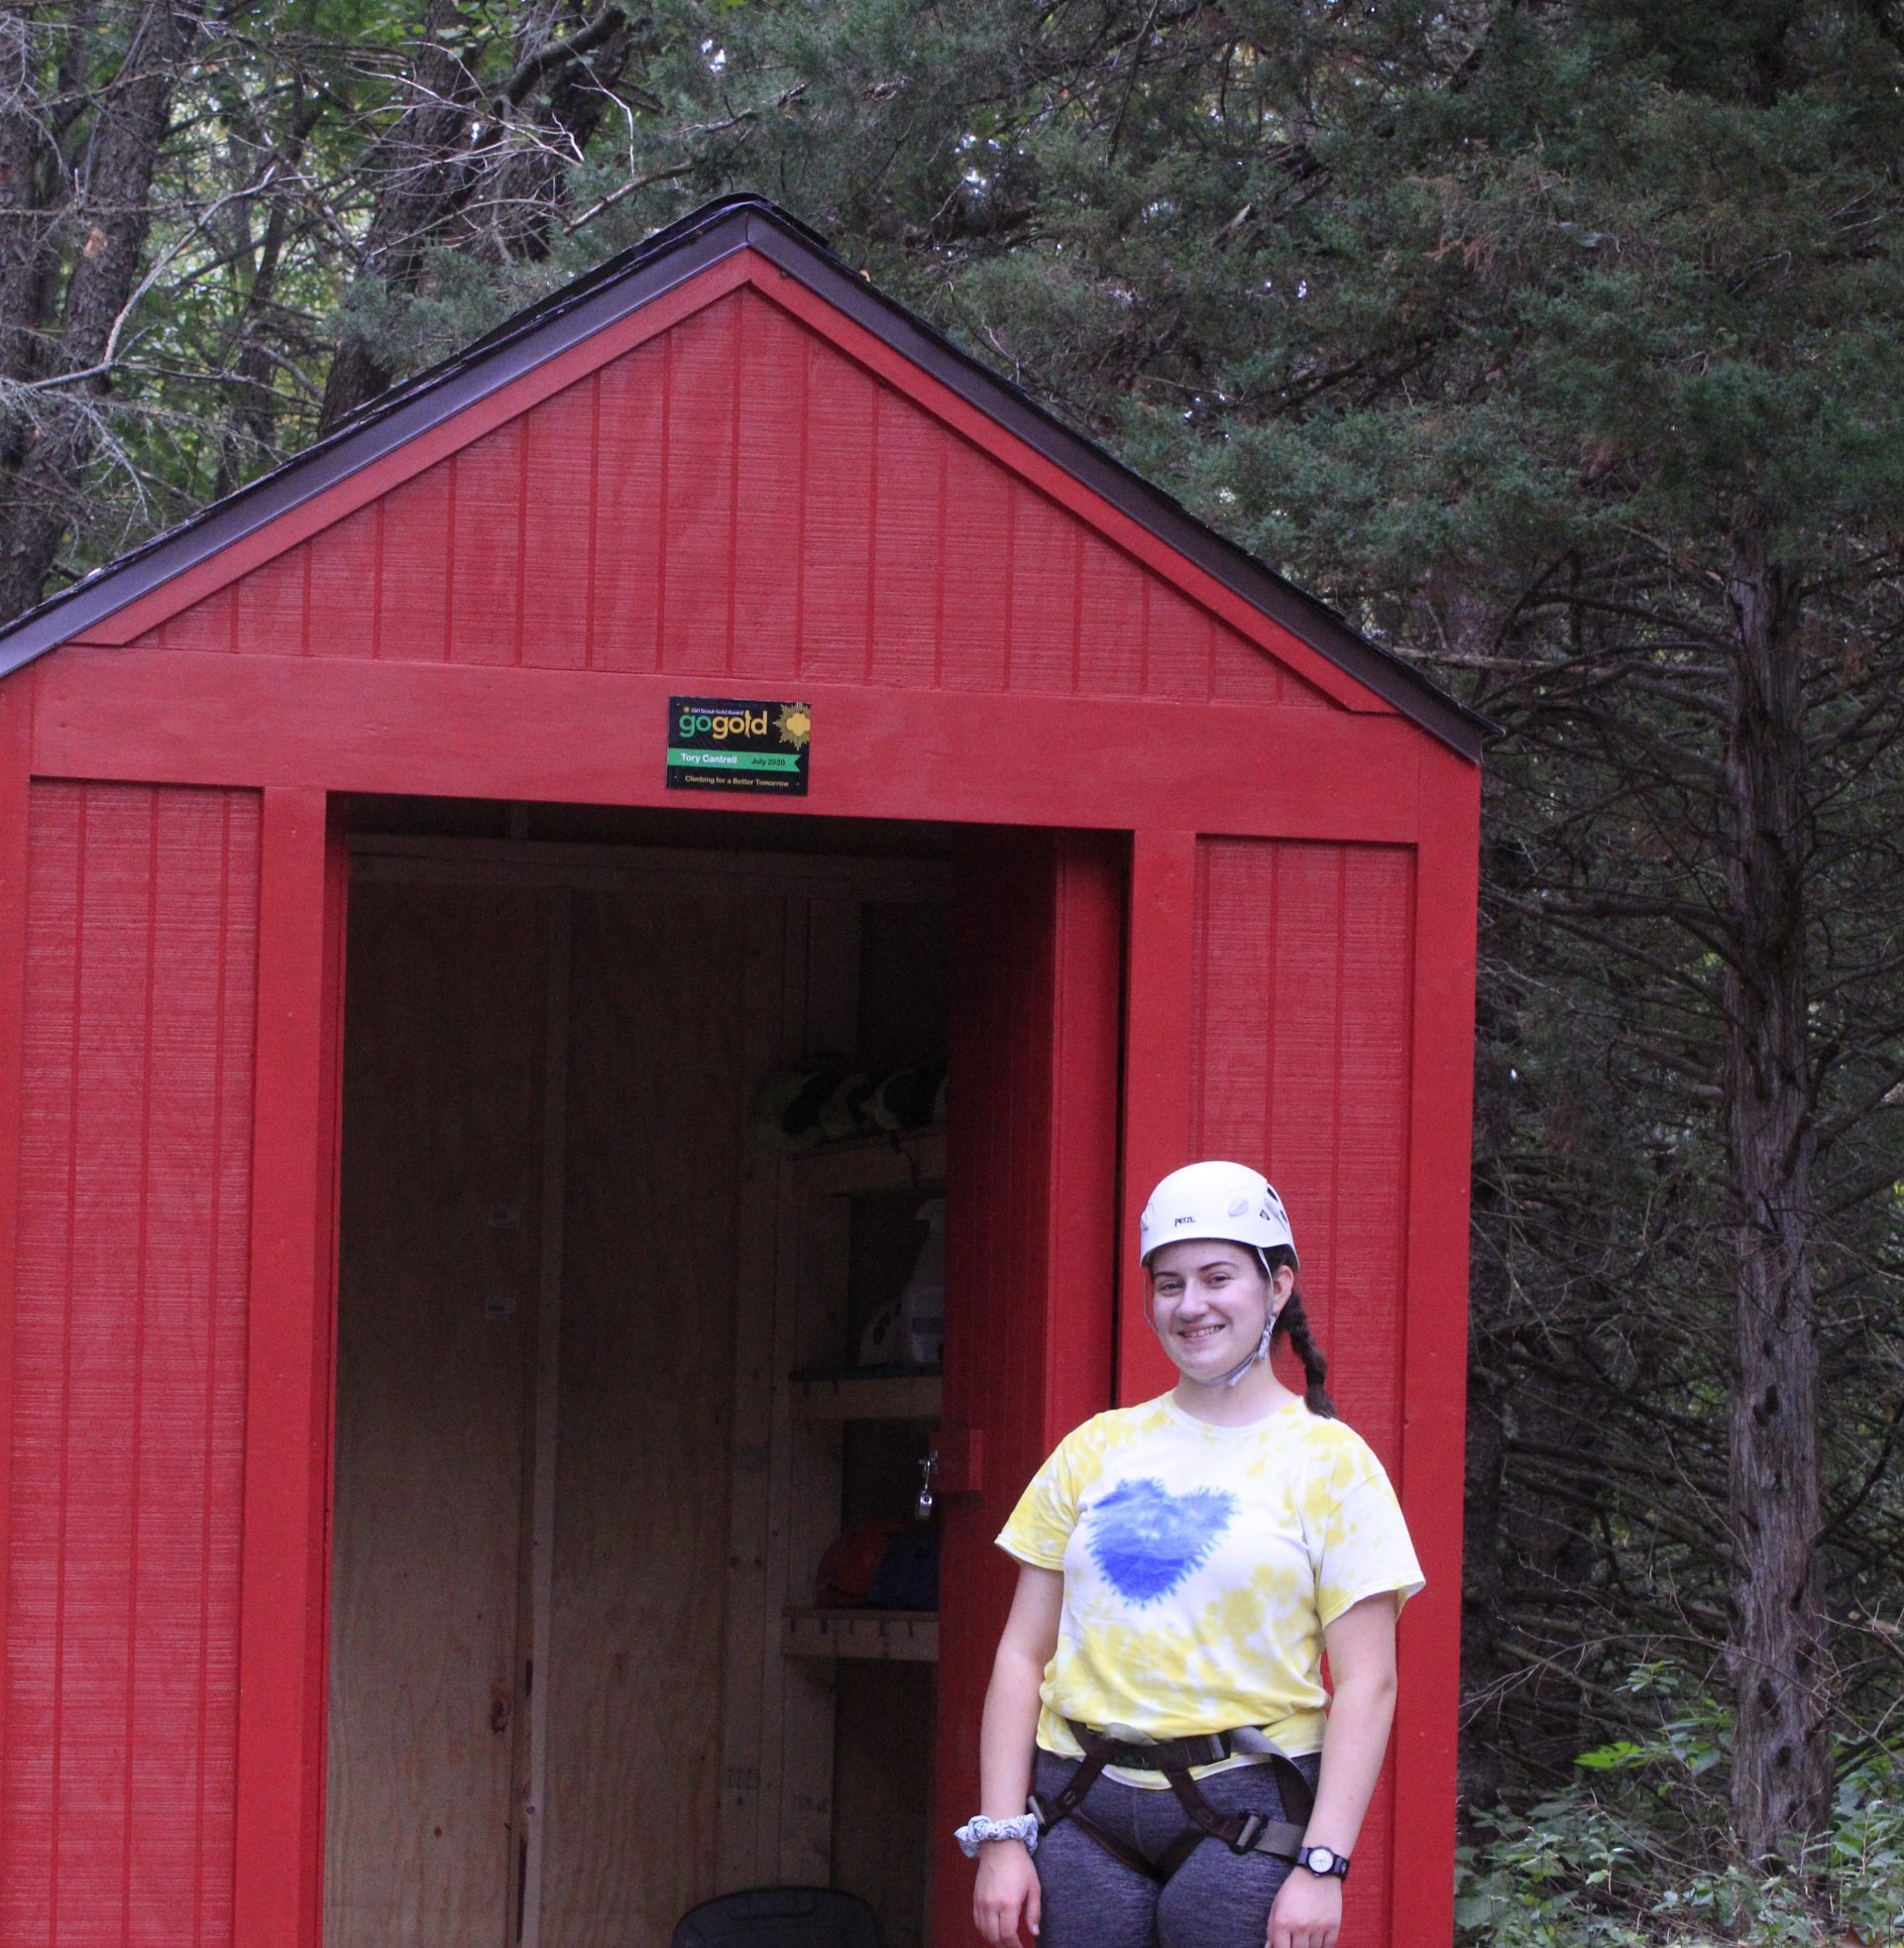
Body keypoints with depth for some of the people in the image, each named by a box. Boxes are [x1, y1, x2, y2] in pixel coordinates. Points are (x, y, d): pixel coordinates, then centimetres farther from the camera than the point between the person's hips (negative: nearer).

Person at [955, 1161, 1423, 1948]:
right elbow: (1023, 1655, 11)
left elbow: (1365, 1685, -3)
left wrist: (1323, 1865, -11)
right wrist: (1001, 1836, 3)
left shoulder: (1327, 1462, 2)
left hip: (1243, 1810, -3)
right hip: (1084, 1811, 3)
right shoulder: (1096, 1449, 12)